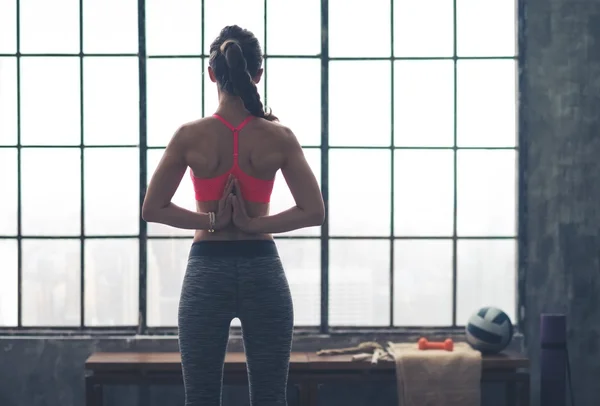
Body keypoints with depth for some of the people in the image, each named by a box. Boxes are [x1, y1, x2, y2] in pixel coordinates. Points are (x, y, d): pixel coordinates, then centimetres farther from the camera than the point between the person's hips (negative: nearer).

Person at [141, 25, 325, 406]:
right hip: (263, 272, 0)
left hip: (207, 272, 0)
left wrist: (210, 221, -2)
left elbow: (152, 209, -3)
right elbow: (314, 211, -7)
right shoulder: (278, 137, -6)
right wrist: (256, 224, -5)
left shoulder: (191, 136, -7)